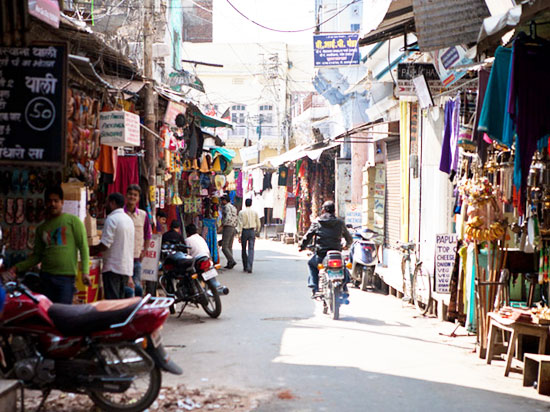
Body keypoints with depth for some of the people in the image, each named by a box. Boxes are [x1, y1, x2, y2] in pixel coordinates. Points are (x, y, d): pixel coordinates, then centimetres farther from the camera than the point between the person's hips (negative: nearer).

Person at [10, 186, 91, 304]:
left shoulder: (73, 220, 4)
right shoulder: (41, 228, 17)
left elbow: (83, 247, 0)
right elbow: (37, 255, 18)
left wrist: (85, 271, -10)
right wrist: (17, 267, 6)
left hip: (66, 276, -4)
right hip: (46, 275, 5)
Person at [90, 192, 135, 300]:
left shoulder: (111, 219, -10)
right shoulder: (129, 219, 16)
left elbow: (105, 245, -17)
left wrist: (92, 250, 1)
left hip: (113, 267, -8)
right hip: (127, 268, 8)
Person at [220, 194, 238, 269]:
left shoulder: (227, 207, -11)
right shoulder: (233, 207, 18)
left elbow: (228, 218, -23)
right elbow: (236, 219, 20)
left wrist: (222, 224, -13)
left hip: (227, 227, -9)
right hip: (233, 228, 9)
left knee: (224, 247, -9)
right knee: (229, 247, 10)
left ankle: (231, 261, -18)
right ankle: (230, 264, 8)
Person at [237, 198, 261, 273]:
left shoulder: (241, 212, -4)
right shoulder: (254, 212, 3)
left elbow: (240, 224, -9)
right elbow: (258, 224, 8)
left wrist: (239, 234, -8)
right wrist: (257, 231, 22)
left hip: (244, 231, -1)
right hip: (252, 231, 1)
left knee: (244, 250, 11)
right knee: (251, 249, -3)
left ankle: (245, 267, 15)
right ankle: (249, 267, -16)